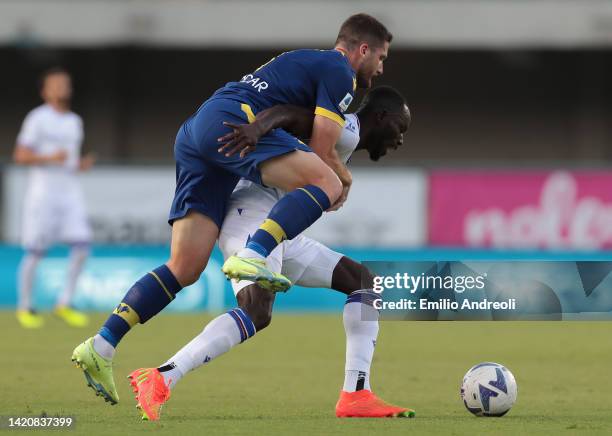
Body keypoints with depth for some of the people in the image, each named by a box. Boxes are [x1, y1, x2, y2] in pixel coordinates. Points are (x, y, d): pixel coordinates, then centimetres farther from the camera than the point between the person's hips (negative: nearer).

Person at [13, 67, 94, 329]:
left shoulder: (75, 121, 16)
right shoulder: (38, 118, -5)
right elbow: (20, 156, -9)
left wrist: (82, 165, 2)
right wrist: (49, 158, -23)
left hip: (70, 192, 6)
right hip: (42, 192, -6)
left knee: (82, 246, -7)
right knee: (35, 252, -2)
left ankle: (64, 305, 2)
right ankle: (24, 308, 12)